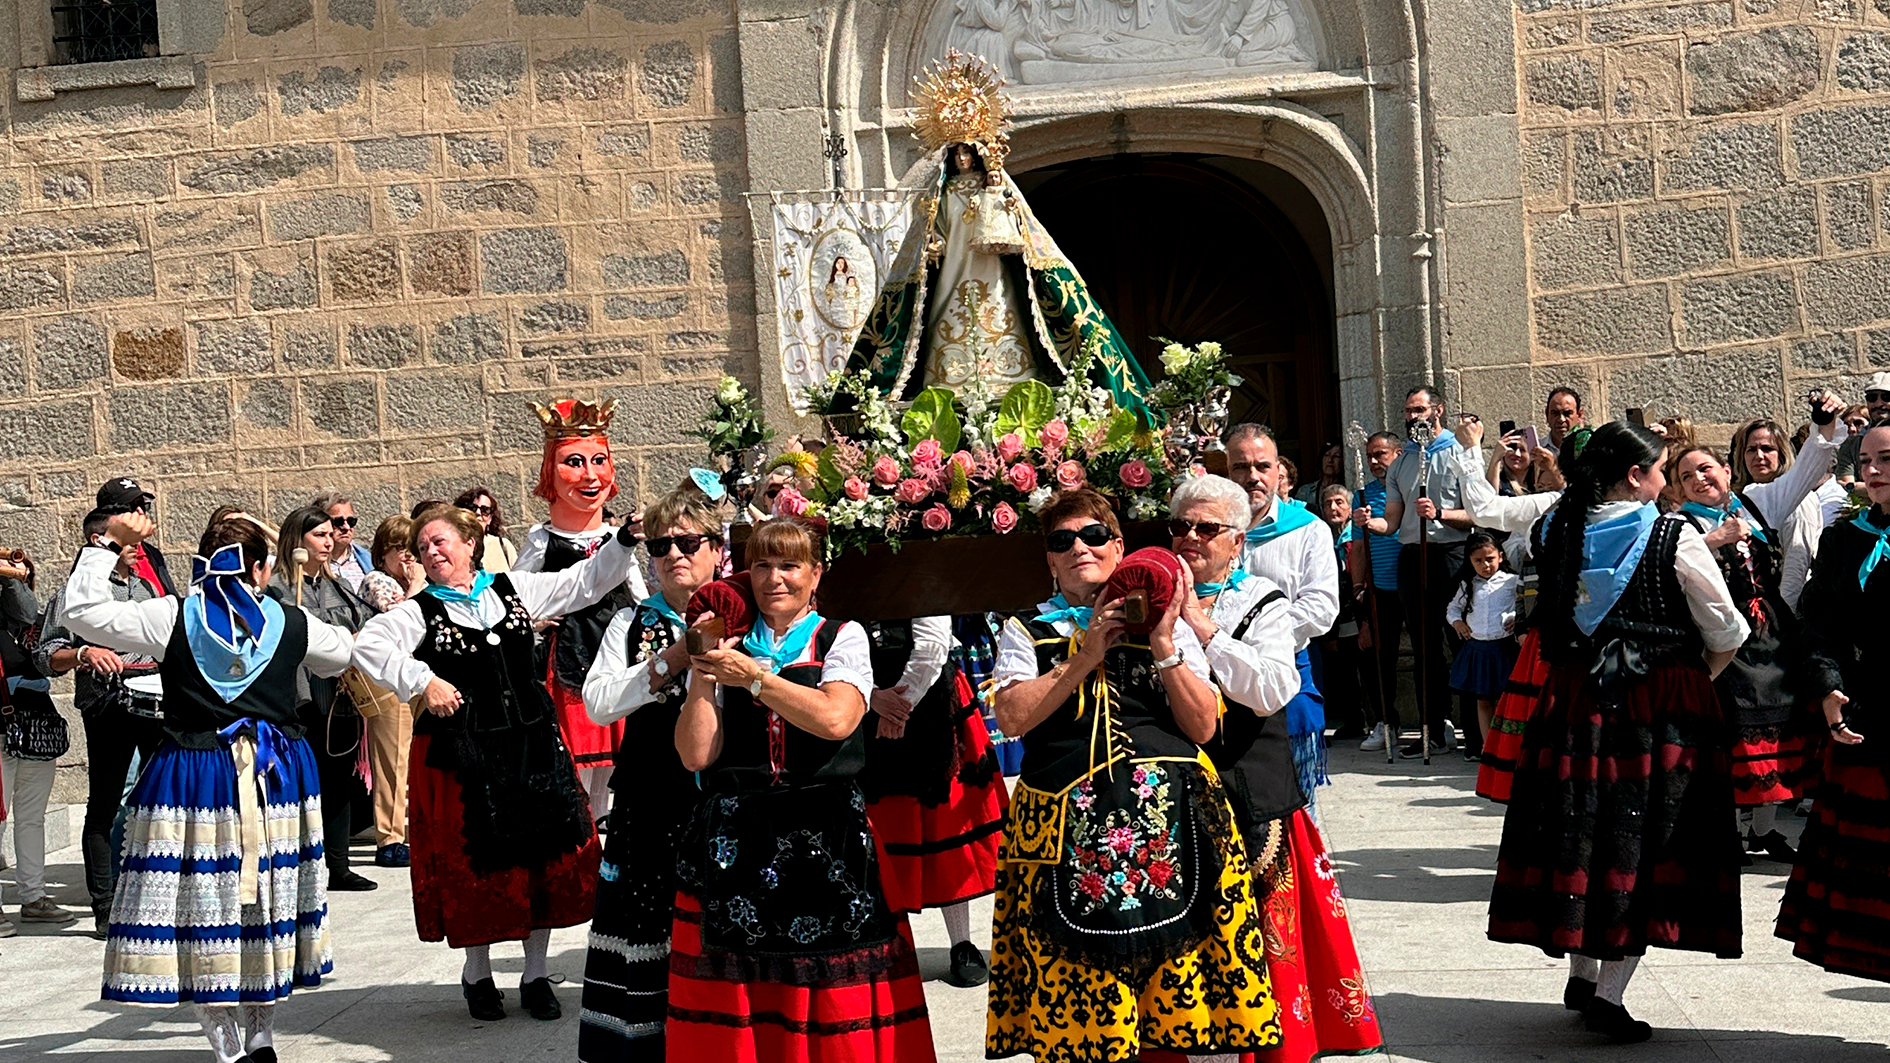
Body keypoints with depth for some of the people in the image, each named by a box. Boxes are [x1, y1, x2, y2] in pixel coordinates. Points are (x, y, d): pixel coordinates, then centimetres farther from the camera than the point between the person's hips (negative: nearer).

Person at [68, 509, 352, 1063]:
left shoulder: (173, 618, -6)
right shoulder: (291, 623, 2)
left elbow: (82, 612, -3)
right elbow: (341, 653, 22)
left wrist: (108, 544, 6)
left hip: (193, 781, -2)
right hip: (278, 777, 2)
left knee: (205, 907, 3)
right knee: (268, 896, 13)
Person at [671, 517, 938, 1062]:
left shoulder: (843, 638, 7)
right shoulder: (726, 646, 14)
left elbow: (835, 719, -13)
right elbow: (696, 754, 3)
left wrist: (754, 677, -12)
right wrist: (702, 675, -5)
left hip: (825, 837, -2)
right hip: (736, 838, 2)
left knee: (830, 1000, -6)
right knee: (736, 996, -1)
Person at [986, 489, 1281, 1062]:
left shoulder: (1168, 625, 13)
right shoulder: (1027, 630, 12)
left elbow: (1202, 725, 3)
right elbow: (1011, 718, -4)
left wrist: (1164, 647, -7)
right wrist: (1087, 656, -6)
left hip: (1167, 816, 0)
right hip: (1066, 828, 0)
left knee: (1173, 983, -1)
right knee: (1071, 987, -2)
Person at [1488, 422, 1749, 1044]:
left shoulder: (1563, 532, 2)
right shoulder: (1675, 538, -10)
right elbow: (1726, 634, -4)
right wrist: (1697, 678, 15)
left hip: (1577, 702, 5)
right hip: (1662, 709, -4)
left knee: (1581, 831, 14)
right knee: (1643, 842, 0)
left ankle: (1581, 974, 23)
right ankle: (1608, 994, -3)